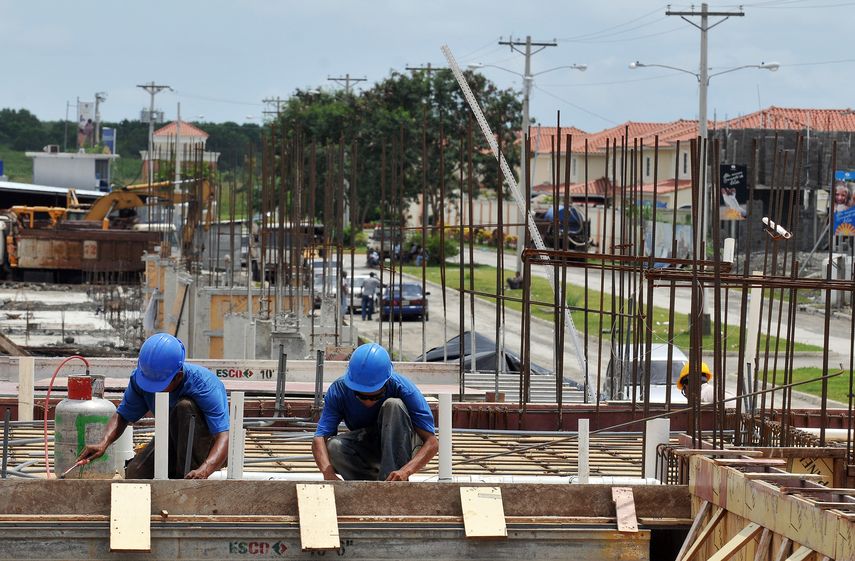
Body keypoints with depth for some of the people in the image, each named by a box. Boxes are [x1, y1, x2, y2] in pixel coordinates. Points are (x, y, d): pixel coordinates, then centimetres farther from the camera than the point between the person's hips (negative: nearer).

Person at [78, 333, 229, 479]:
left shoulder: (205, 386, -33)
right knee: (134, 475, -20)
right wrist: (104, 443, -28)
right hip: (172, 441, 4)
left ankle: (187, 478, -22)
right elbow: (122, 415, -7)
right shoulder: (139, 378, -18)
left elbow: (223, 437, -40)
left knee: (185, 406, -33)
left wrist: (204, 470, -59)